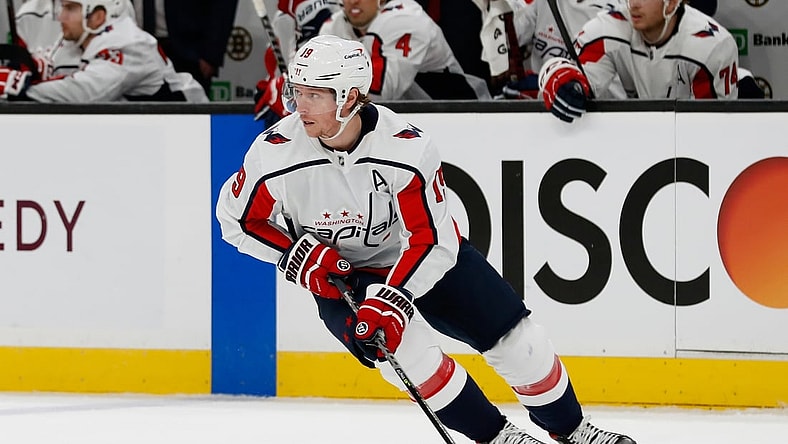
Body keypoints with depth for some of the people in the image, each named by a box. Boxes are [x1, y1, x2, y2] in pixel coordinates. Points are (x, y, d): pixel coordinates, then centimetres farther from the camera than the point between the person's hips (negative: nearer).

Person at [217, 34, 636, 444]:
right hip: (338, 275, 0)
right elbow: (236, 218, -7)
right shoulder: (274, 154, -23)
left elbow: (431, 240, -25)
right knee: (405, 349, -27)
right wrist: (298, 255, -19)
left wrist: (390, 300, -36)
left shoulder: (407, 148, -28)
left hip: (424, 257, 0)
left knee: (518, 342, -3)